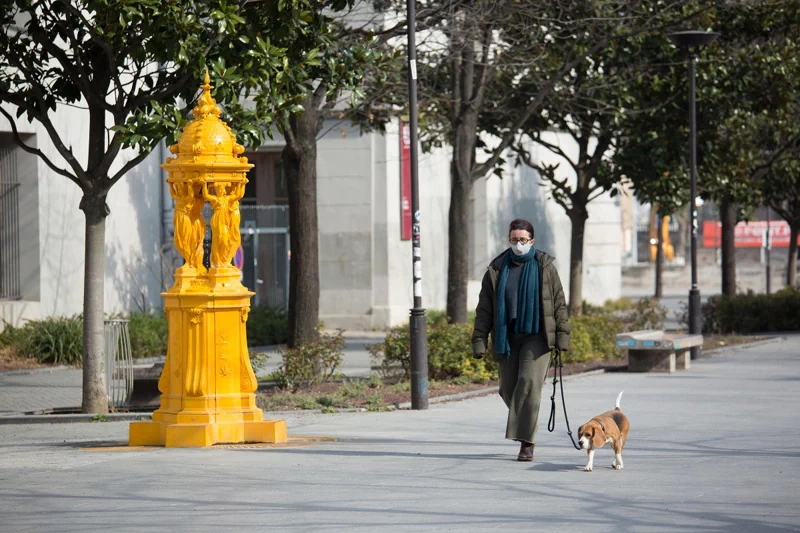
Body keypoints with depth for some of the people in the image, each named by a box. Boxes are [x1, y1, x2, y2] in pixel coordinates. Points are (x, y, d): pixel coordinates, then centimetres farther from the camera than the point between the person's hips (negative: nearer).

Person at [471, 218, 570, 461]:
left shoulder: (545, 267, 3)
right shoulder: (497, 270, 6)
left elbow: (559, 303, 4)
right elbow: (484, 309, 5)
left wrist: (562, 335, -3)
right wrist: (479, 340, -2)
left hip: (536, 336, -3)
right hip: (507, 337, 3)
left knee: (529, 384, -14)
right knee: (508, 388, 5)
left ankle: (526, 442, -14)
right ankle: (526, 424, 32)